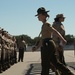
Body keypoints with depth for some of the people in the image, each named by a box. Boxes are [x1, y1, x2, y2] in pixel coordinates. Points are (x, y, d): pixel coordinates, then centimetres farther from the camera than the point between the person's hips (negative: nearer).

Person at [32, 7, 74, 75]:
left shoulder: (46, 24, -9)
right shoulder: (44, 25, 20)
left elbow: (55, 32, -19)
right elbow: (42, 38, 22)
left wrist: (63, 40, -24)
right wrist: (37, 47, 18)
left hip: (48, 45, -10)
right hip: (46, 45, 10)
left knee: (45, 65, -2)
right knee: (56, 63, 10)